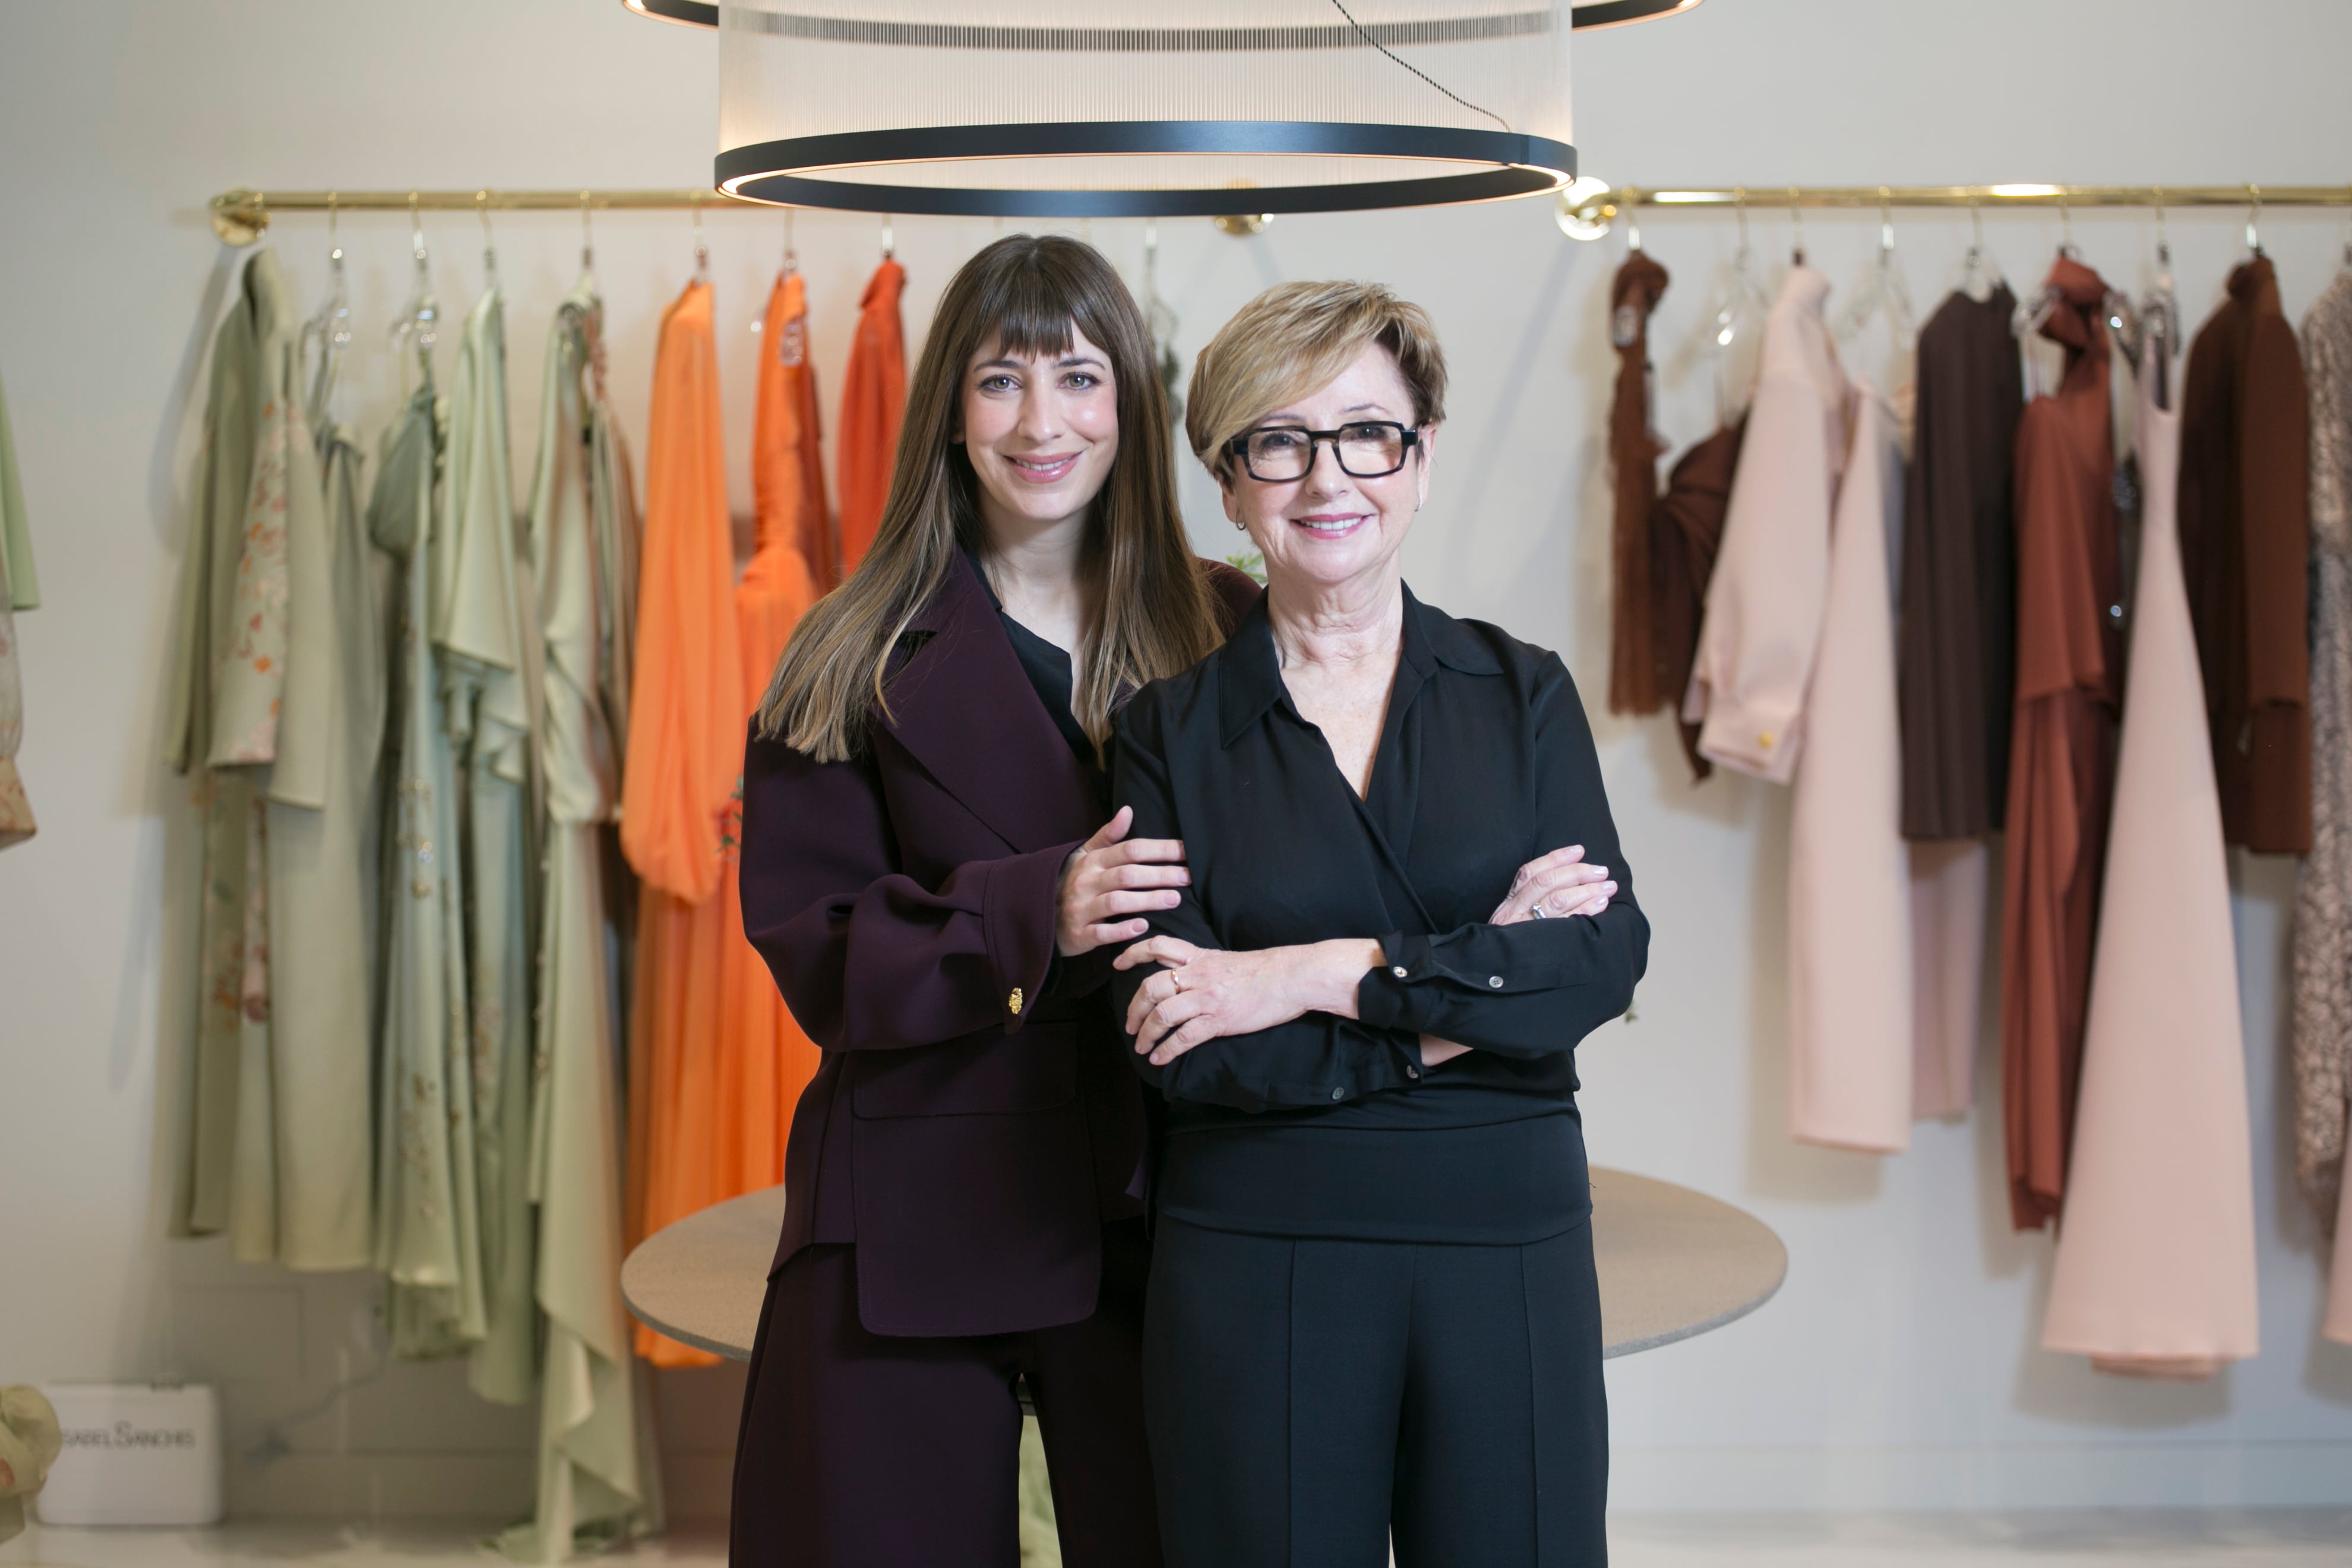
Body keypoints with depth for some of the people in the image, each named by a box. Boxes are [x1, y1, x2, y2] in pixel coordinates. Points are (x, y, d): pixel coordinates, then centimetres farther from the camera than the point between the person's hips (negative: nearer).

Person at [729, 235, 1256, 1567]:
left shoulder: (1221, 634, 6)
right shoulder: (861, 658, 2)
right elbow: (811, 946, -5)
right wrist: (1030, 913, -17)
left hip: (1150, 1208, 1)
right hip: (912, 1230, -1)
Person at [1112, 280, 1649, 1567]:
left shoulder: (1524, 695, 6)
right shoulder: (1169, 728, 1)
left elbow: (1607, 960, -8)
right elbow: (1187, 1050, -10)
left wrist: (1326, 975, -14)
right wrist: (1473, 992, -10)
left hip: (1511, 1253, 2)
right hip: (1253, 1263, -1)